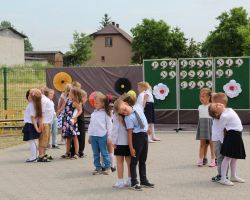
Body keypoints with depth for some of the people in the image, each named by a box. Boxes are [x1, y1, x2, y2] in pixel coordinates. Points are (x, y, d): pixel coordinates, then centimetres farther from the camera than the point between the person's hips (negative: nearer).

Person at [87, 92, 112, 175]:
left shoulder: (106, 113, -4)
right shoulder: (93, 113, 12)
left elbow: (109, 125, -4)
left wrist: (109, 136, -7)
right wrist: (89, 135, 17)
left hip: (102, 136, -6)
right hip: (93, 136, 6)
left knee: (104, 153, -1)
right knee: (96, 153, 10)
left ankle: (107, 167, 8)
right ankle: (98, 168, 17)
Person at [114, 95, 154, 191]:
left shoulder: (137, 107, -3)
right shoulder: (128, 118, -18)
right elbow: (129, 133, -18)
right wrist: (131, 148, -18)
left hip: (144, 135, 7)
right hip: (137, 136, -7)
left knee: (143, 160, 16)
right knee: (134, 160, 1)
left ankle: (143, 180, 27)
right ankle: (134, 182, 8)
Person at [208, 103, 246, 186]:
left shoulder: (229, 110, 9)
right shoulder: (224, 116, -17)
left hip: (237, 135, 8)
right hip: (232, 135, -8)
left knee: (235, 157, 16)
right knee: (228, 157, -6)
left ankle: (233, 176, 28)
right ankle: (223, 178, -3)